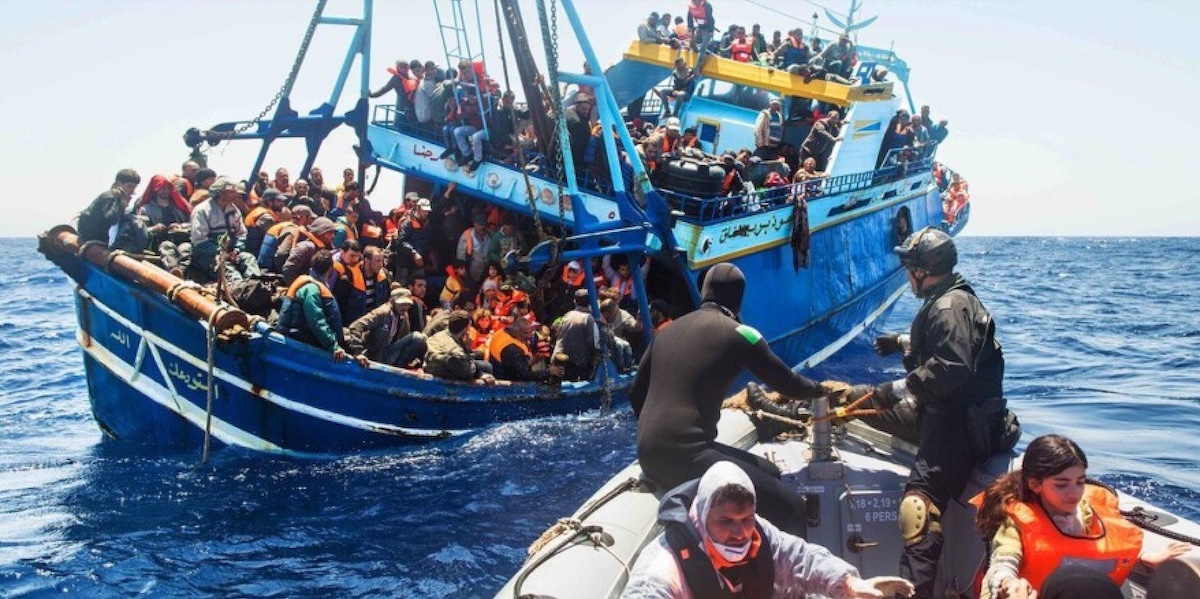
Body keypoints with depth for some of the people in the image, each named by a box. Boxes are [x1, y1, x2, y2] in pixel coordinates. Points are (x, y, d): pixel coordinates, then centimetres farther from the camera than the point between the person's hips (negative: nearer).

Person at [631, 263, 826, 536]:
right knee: (791, 508, -9)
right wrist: (818, 389, 26)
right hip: (684, 456, -8)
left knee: (769, 474, 20)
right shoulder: (737, 333, -3)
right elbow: (788, 384, 5)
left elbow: (636, 393, 23)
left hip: (650, 455, 8)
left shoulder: (669, 330, 16)